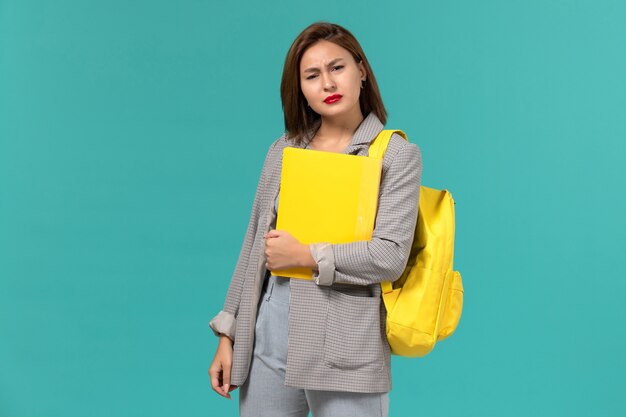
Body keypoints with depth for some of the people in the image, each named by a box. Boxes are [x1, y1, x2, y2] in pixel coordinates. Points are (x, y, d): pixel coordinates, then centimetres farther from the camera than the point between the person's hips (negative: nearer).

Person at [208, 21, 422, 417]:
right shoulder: (283, 150, 9)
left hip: (344, 341, -4)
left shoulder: (397, 154, -3)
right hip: (270, 330, 4)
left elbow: (390, 256, -13)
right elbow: (255, 244, 10)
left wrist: (304, 254, -11)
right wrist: (228, 334, 8)